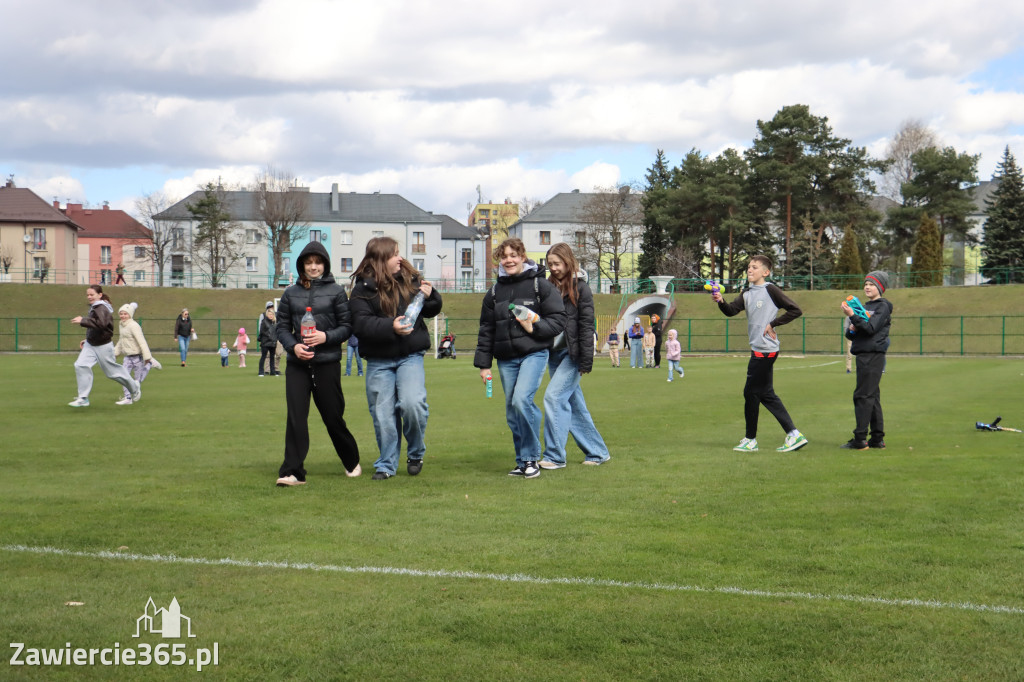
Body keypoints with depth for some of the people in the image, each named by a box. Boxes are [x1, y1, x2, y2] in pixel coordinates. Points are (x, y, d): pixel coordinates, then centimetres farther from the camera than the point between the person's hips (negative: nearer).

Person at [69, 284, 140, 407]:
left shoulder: (102, 308, -20)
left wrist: (83, 320, -37)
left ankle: (134, 389, 30)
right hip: (90, 345, 8)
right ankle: (83, 399, -6)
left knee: (113, 371, 5)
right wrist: (88, 340, 18)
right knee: (81, 365, -10)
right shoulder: (94, 307, 9)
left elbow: (101, 324, -39)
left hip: (103, 346, -8)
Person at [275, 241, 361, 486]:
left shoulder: (336, 291, 2)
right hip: (297, 364, 2)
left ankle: (352, 462, 28)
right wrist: (293, 346, -8)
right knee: (296, 417, -7)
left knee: (333, 416, 6)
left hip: (328, 363, -2)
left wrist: (327, 336, -16)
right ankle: (292, 471, -6)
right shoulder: (291, 293, 9)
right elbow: (282, 326, 10)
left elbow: (347, 326, 1)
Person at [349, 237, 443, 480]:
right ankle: (386, 464, 19)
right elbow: (360, 324, -14)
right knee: (382, 414, 3)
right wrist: (390, 327, -27)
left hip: (410, 356, 1)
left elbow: (430, 311, 16)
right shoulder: (363, 289, -3)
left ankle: (416, 454, 7)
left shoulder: (410, 279, 6)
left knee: (412, 403, -17)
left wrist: (430, 296, -6)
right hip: (379, 361, -1)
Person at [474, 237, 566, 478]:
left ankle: (531, 459, -10)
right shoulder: (494, 292, 13)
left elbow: (559, 319, -2)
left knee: (522, 399, -22)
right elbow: (486, 330, 15)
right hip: (506, 359, 5)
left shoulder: (540, 285, 0)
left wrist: (534, 328, -16)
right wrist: (483, 363, 11)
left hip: (534, 353, -5)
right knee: (512, 412, 6)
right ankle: (522, 462, 18)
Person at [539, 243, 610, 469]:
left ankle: (555, 456, -10)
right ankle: (597, 451, 19)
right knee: (574, 403, 9)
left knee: (554, 396, -15)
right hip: (554, 352, 7)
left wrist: (586, 361, -13)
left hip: (572, 353, -7)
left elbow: (586, 325, -8)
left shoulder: (580, 288, -5)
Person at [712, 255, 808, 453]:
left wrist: (772, 324, -11)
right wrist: (721, 301, -18)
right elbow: (731, 311, 1)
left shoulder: (770, 290, -8)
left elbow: (795, 310, -9)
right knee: (765, 394, 10)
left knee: (751, 392, -2)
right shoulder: (747, 294, 15)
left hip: (765, 350, -9)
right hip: (758, 349, 9)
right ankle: (793, 435, 12)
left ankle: (750, 440, 9)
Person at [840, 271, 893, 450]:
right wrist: (851, 330, -2)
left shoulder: (883, 307, -4)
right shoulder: (865, 307, 21)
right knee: (872, 397, 10)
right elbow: (852, 334, 20)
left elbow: (870, 328, -18)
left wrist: (852, 316, -24)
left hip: (874, 356, -9)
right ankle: (877, 438, 14)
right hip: (863, 355, 9)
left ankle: (860, 439, -12)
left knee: (863, 396, -12)